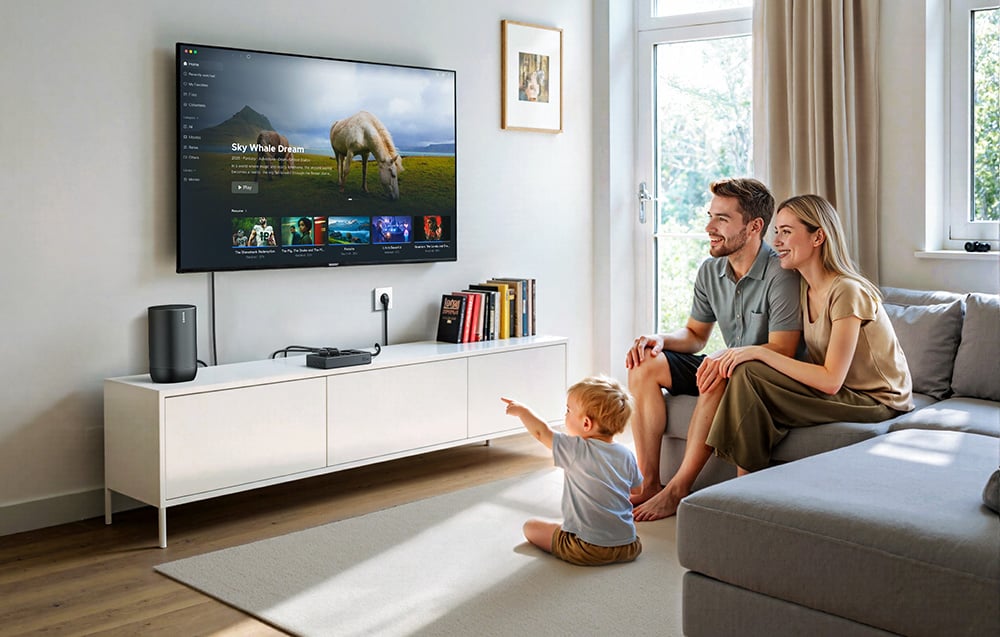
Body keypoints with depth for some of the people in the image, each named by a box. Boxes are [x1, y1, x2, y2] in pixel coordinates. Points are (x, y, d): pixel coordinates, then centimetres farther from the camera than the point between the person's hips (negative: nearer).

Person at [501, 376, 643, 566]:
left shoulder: (576, 450, -13)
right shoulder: (626, 455, 0)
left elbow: (541, 431, -1)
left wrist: (522, 410, 16)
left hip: (587, 550, -5)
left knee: (530, 527, 12)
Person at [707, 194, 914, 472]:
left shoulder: (847, 292, -20)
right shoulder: (805, 289, 6)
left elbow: (830, 381, -24)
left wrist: (759, 353, -23)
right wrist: (733, 354, -8)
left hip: (878, 401, -8)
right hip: (847, 391, 8)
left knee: (748, 374, -20)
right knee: (742, 369, -7)